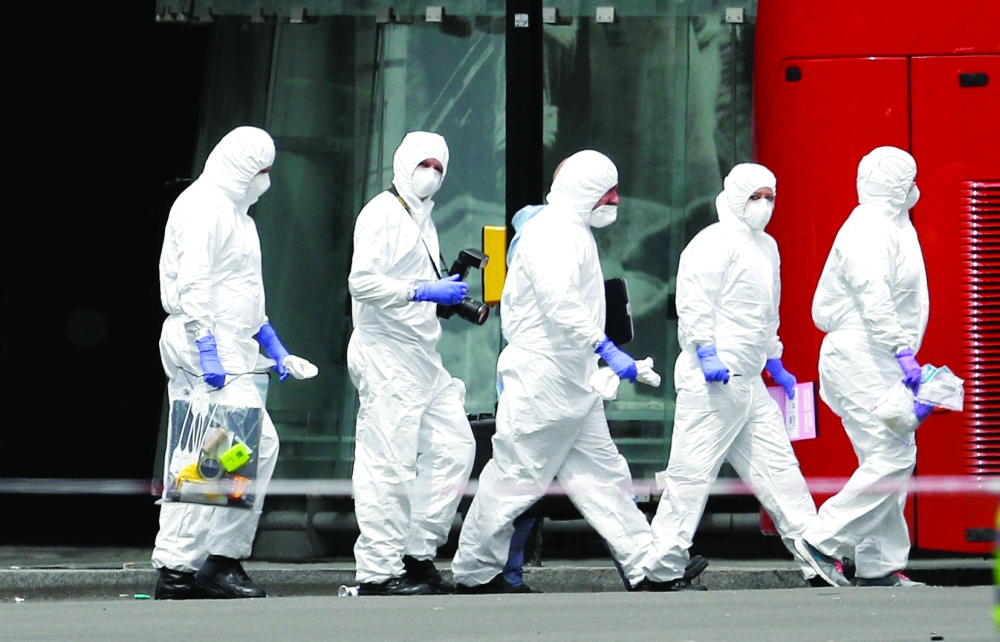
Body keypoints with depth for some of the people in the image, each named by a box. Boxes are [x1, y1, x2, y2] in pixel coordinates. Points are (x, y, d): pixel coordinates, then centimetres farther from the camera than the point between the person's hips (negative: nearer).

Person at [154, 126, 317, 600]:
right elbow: (193, 284, -19)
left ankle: (175, 571, 10)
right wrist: (206, 348, -25)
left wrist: (275, 349, 24)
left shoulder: (232, 209, 23)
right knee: (258, 442, -13)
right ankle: (221, 560, -11)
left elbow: (245, 290, 28)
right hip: (207, 346, -11)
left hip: (219, 345, 11)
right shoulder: (204, 205, -10)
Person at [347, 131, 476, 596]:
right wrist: (423, 292, -21)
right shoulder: (383, 213, -7)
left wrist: (449, 296, 13)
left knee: (454, 446, 6)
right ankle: (378, 571, -8)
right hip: (386, 354, -10)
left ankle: (418, 553, 12)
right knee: (389, 463, -10)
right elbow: (362, 281, -18)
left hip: (422, 355, 10)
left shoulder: (422, 219, 22)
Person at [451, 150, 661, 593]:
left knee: (603, 474, 7)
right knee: (516, 475, -3)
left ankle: (647, 568, 6)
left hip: (574, 382, 10)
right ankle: (475, 572, 6)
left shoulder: (575, 233, 19)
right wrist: (607, 350, -32)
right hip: (542, 378, -10)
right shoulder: (551, 232, -14)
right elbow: (561, 302, -27)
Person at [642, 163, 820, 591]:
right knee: (693, 472, -8)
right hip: (711, 380, -9)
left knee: (778, 467, 8)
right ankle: (663, 571, -4)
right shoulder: (714, 243, -8)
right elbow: (693, 303, -17)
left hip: (748, 380, 9)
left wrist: (774, 362, 30)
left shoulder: (766, 246, 21)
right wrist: (707, 352, -24)